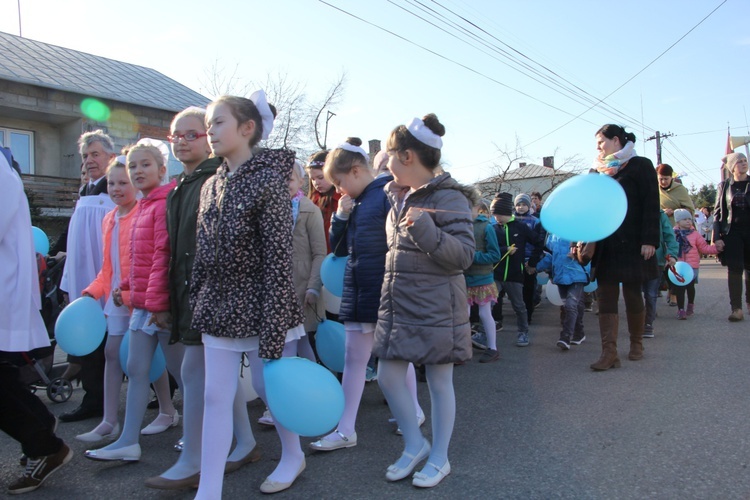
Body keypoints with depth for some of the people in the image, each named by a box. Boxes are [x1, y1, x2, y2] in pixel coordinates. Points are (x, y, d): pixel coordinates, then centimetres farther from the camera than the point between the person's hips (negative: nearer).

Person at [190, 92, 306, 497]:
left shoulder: (269, 179, -12)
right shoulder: (211, 185, 9)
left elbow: (278, 259, -17)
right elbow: (203, 254, 12)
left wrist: (272, 332, -20)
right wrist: (197, 305, 9)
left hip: (261, 306, -6)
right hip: (220, 306, 6)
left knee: (269, 387, 10)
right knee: (215, 396, 5)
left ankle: (293, 456, 36)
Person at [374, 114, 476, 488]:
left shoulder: (448, 197, -12)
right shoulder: (398, 196, 11)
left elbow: (464, 255, -18)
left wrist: (426, 230, -30)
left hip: (436, 307, -7)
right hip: (397, 303, 8)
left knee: (439, 382, 6)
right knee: (388, 376, 7)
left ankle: (439, 458, 25)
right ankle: (415, 446, 28)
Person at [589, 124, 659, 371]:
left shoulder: (640, 166, -1)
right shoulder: (599, 170, 13)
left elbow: (651, 205, -7)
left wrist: (649, 240, -14)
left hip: (632, 244, -4)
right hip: (605, 246, 4)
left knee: (633, 295, 6)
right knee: (606, 297, -2)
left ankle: (636, 343, 26)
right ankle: (609, 352, -3)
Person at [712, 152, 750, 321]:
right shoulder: (724, 186, 6)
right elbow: (717, 212, 5)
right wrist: (717, 237, -3)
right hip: (732, 232, -1)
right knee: (734, 269, -6)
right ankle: (736, 309, -5)